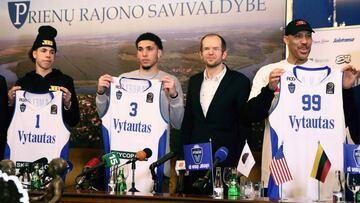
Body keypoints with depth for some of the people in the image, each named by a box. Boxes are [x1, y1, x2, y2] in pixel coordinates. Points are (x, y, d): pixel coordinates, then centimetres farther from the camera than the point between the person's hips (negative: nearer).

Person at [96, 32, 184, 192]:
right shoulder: (124, 79, 8)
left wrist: (173, 95, -17)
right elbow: (105, 115, 9)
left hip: (157, 156, -2)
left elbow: (178, 123, -3)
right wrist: (101, 93, -7)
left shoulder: (171, 82, 2)